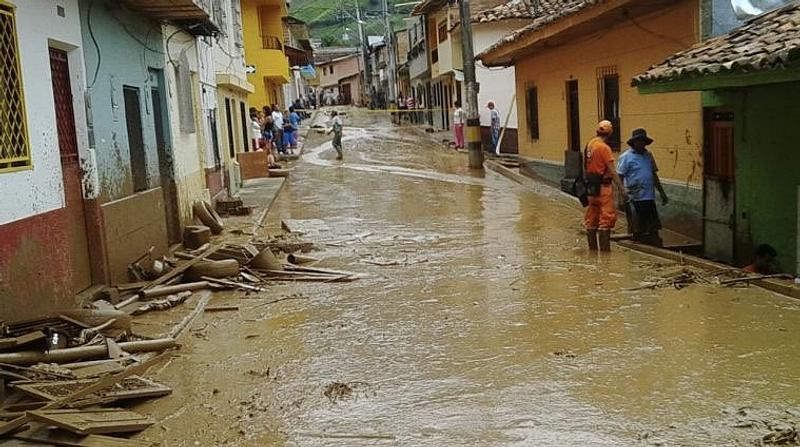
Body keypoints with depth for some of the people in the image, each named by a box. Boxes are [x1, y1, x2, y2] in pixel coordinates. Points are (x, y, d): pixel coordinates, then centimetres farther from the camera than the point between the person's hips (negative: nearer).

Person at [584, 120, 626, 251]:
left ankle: (592, 250, 20)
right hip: (603, 187, -8)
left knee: (591, 220, 13)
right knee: (606, 219, -6)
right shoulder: (604, 148, -15)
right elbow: (612, 172, -19)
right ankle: (605, 250, -8)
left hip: (591, 187, 8)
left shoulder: (589, 144, 9)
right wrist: (622, 190, -20)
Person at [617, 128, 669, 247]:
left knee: (653, 230, 8)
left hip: (649, 198, 6)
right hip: (634, 200, -6)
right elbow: (619, 177, -8)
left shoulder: (648, 155, 14)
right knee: (637, 232, 2)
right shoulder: (626, 157, -4)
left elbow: (654, 175, 22)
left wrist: (661, 192, 19)